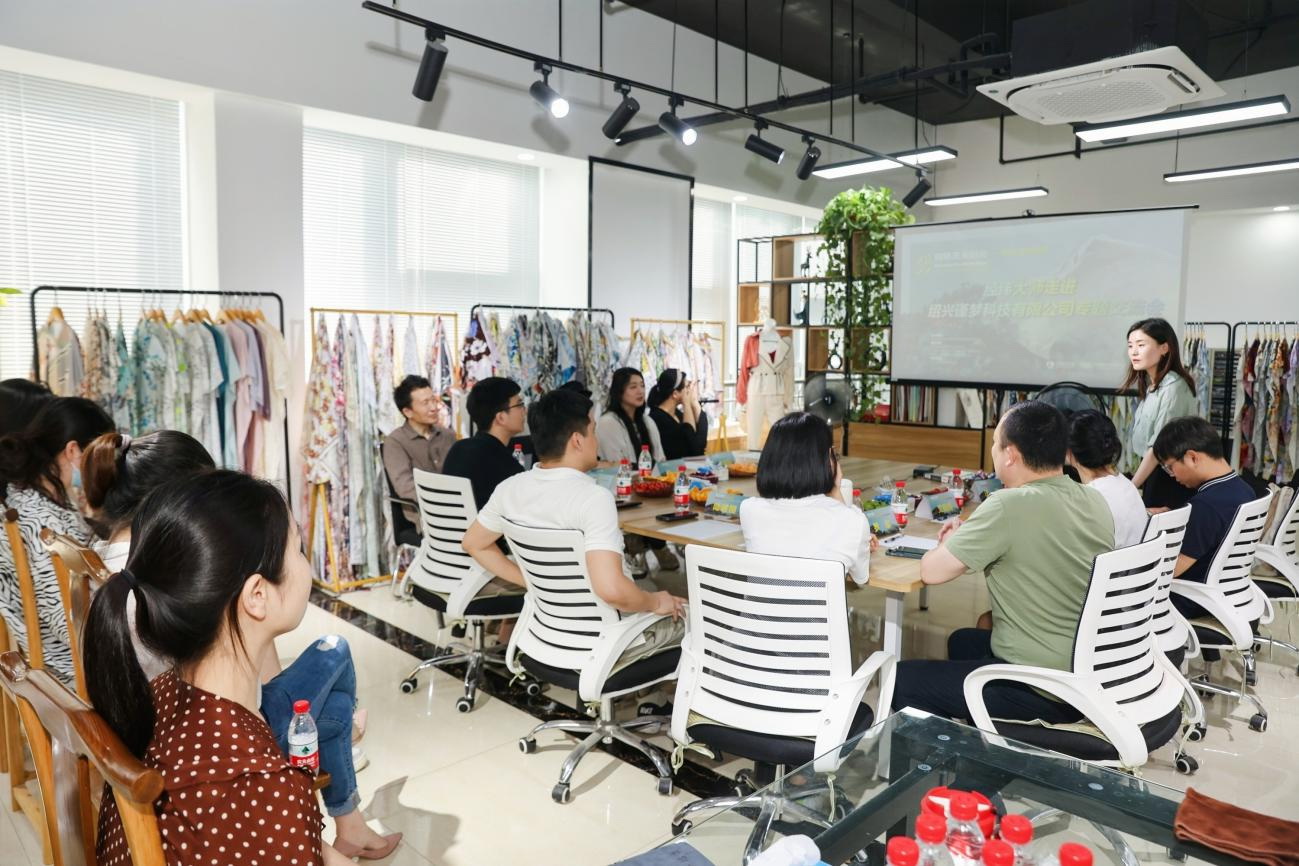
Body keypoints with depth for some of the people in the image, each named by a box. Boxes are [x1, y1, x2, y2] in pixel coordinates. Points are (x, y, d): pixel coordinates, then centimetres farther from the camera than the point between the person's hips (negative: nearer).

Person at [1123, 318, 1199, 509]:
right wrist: (1136, 483, 3)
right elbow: (1146, 443, 7)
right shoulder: (1149, 384, 9)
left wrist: (1131, 487, -13)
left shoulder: (1173, 387, -16)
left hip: (1170, 477, -7)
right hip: (1153, 471, 7)